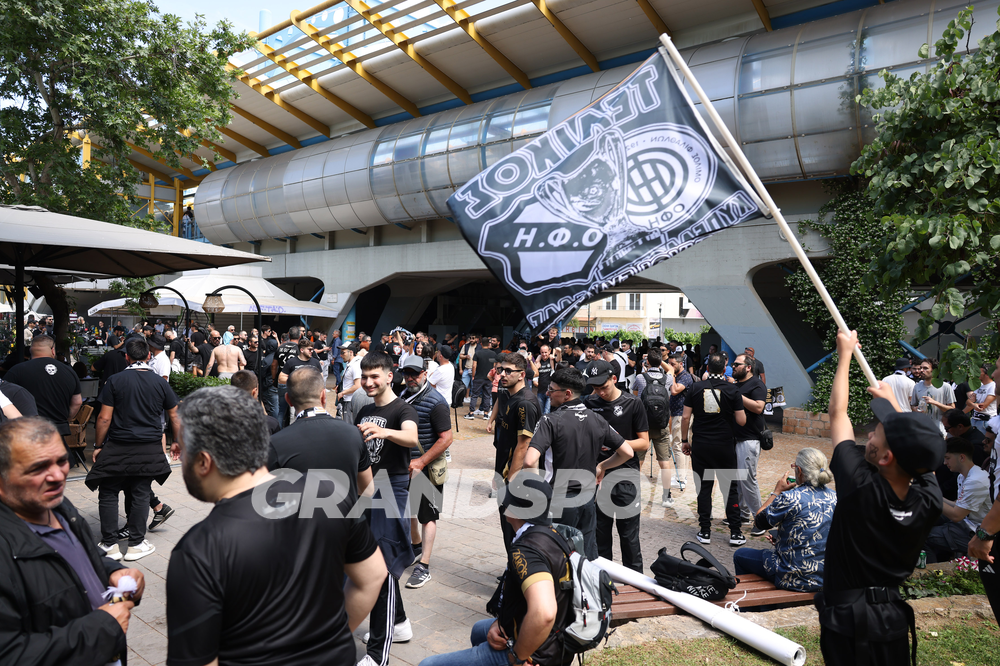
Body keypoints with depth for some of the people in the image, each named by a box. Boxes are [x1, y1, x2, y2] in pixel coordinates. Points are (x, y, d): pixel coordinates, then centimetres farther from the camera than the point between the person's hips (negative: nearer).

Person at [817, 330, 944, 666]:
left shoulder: (859, 486, -27)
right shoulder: (930, 501, -17)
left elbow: (837, 413, -14)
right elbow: (920, 449, 7)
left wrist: (845, 354, -1)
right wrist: (893, 401, 22)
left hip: (846, 620, -4)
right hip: (894, 619, 4)